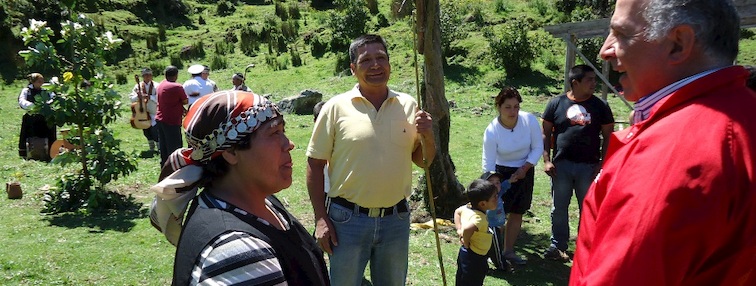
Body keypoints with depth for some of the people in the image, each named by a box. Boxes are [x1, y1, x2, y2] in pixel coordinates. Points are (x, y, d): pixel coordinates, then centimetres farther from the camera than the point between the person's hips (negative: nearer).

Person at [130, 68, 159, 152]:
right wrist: (138, 96, -18)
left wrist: (149, 97, -27)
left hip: (154, 113, -4)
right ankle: (151, 148, 30)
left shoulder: (156, 86, -7)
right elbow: (131, 98, 1)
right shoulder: (138, 86, 4)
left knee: (155, 131, -13)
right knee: (146, 132, 14)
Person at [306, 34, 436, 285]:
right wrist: (320, 218, -7)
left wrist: (428, 137, -11)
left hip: (396, 219, 3)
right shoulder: (336, 107, -6)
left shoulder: (408, 105, 2)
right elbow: (315, 163, -3)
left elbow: (423, 161, 10)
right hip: (347, 219, -3)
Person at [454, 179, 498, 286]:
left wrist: (459, 230, 13)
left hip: (464, 254, 9)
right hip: (474, 258, -9)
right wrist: (466, 243, -29)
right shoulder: (479, 218, -30)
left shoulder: (467, 208, -3)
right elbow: (467, 229, -48)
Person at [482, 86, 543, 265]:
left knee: (517, 212, 9)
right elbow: (488, 162, -19)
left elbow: (538, 148, -7)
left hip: (524, 171, 3)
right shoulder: (492, 131, -23)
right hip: (501, 172, -3)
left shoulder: (530, 120, -18)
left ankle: (508, 251, 23)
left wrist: (524, 168, -17)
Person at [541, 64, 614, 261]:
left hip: (588, 166, 0)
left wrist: (602, 163, -3)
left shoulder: (600, 106, 4)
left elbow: (608, 136, 6)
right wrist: (546, 160, -4)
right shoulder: (557, 103, 2)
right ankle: (558, 246, 22)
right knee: (559, 208, 8)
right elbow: (546, 133, 4)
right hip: (561, 165, 0)